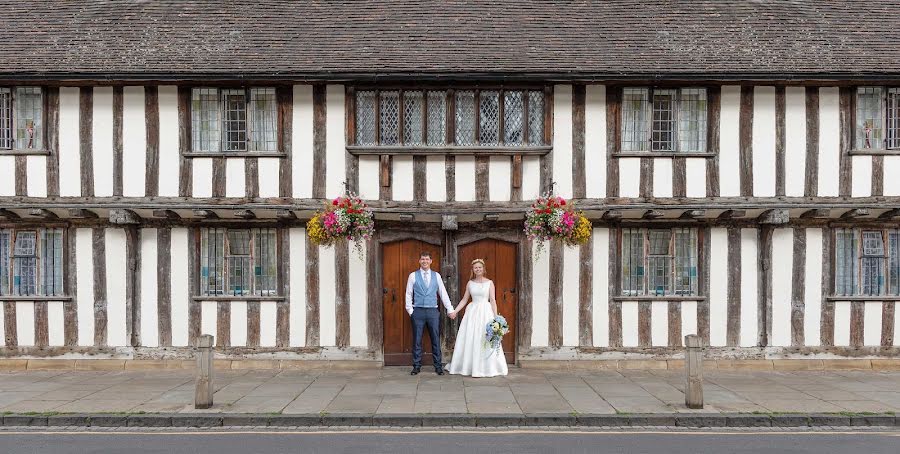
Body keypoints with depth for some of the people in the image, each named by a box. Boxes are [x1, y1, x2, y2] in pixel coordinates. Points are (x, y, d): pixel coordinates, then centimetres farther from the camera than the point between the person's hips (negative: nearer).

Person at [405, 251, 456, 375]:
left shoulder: (436, 275, 7)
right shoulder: (413, 275, 3)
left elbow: (443, 293, 8)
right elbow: (408, 294, 5)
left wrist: (450, 310, 5)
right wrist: (410, 310, -1)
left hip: (433, 311, 1)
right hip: (418, 311, -1)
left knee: (436, 339, 4)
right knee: (417, 340, 4)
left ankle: (438, 366, 14)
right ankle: (417, 366, 14)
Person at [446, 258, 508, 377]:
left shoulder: (489, 283, 1)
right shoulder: (470, 283, 8)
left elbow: (493, 300, -3)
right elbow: (464, 300, 11)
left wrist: (495, 317, -10)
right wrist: (455, 311, 3)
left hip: (486, 313, -3)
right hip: (472, 312, 3)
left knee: (486, 341, -1)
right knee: (470, 340, 3)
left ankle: (488, 368, 11)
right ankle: (472, 367, 15)